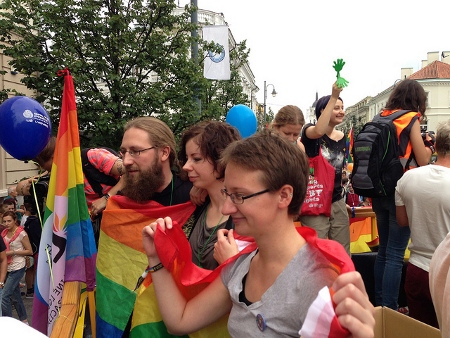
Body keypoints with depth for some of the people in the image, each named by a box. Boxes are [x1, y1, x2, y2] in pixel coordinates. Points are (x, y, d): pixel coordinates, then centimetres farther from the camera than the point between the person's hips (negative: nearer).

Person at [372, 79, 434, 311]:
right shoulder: (411, 120, -7)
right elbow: (423, 161, -6)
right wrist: (428, 145, 11)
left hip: (379, 192, 7)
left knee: (383, 250, 15)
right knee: (395, 254, -2)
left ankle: (379, 304, 24)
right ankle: (389, 309, 3)